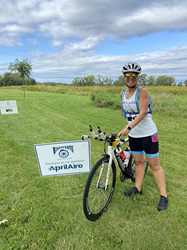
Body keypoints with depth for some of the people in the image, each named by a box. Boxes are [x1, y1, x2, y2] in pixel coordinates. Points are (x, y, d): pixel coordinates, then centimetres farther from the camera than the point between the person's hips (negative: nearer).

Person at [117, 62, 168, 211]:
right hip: (133, 134, 6)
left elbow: (142, 113, -23)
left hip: (148, 133, -6)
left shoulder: (142, 92, -14)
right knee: (138, 162, 16)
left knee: (154, 165, 2)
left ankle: (164, 196, 17)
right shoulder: (123, 94, 6)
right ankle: (138, 188, 32)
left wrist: (128, 128, -31)